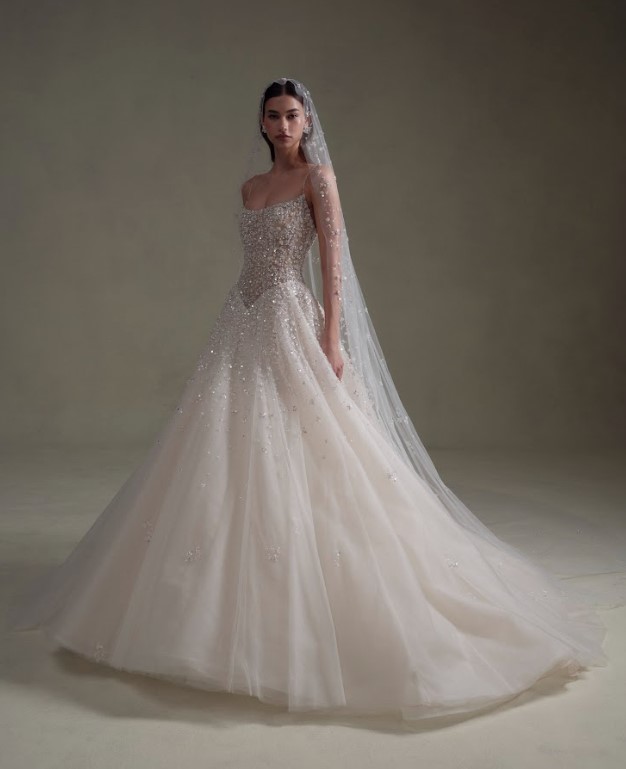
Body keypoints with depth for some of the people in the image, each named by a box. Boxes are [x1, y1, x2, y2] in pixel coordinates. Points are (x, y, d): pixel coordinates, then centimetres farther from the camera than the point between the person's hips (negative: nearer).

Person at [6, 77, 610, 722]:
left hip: (290, 323, -7)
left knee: (294, 461, -7)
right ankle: (239, 604, 22)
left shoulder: (318, 174, -2)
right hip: (242, 328, 7)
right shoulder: (250, 187, 17)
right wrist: (238, 326, 16)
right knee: (235, 459, 7)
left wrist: (332, 340, -17)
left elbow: (333, 260, -9)